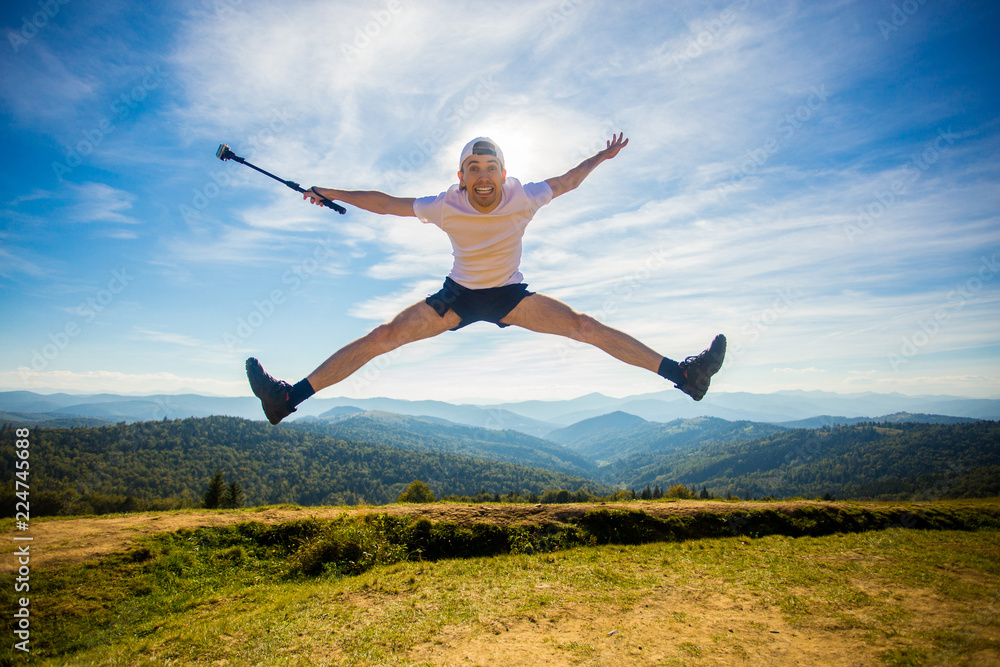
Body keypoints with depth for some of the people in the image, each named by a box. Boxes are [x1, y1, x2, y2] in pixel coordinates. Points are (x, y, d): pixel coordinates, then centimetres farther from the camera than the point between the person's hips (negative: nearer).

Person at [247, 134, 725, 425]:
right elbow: (389, 204, -5)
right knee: (381, 337, -13)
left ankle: (682, 373, -11)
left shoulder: (524, 199, -16)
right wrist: (336, 195, -3)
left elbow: (565, 182, 3)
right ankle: (290, 397, -8)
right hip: (457, 296, 0)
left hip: (511, 295, 0)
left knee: (586, 327, -16)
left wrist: (600, 157, 9)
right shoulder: (445, 206, -16)